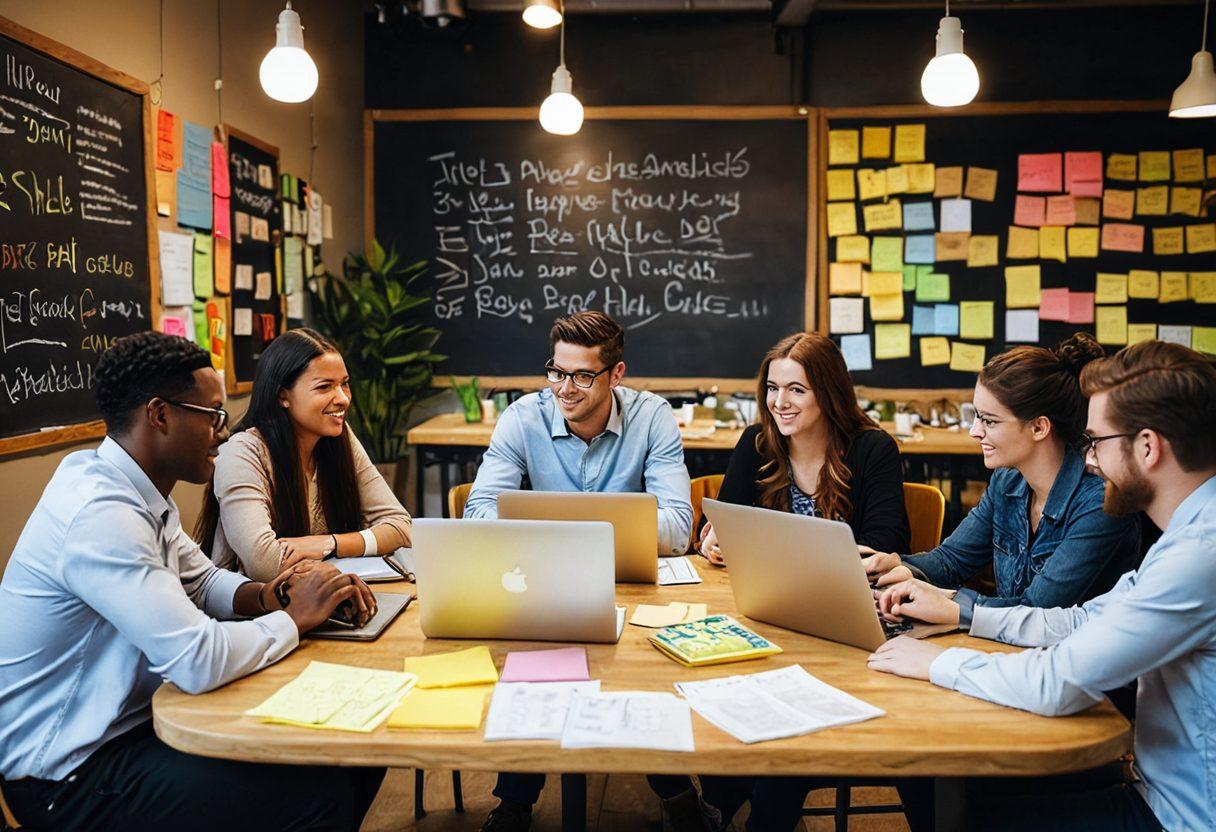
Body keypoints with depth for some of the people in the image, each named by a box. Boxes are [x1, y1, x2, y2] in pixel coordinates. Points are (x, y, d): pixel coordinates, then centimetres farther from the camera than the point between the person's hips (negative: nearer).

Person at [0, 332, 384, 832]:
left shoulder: (137, 491, 2)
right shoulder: (100, 514, -27)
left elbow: (202, 581, 15)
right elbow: (200, 661, -33)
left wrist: (266, 596, -6)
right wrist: (296, 618, -15)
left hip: (134, 717, 9)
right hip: (68, 774, -9)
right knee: (320, 792, -19)